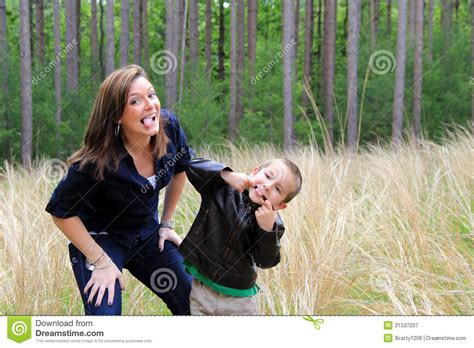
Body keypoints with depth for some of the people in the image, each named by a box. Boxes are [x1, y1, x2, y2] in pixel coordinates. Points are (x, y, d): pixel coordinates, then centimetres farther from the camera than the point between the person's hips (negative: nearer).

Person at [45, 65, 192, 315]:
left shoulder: (169, 127, -17)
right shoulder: (97, 160, -31)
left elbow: (180, 169, 5)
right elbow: (62, 212, -18)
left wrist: (166, 223, 6)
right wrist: (101, 262, -17)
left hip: (148, 234, 6)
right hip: (100, 238, -5)